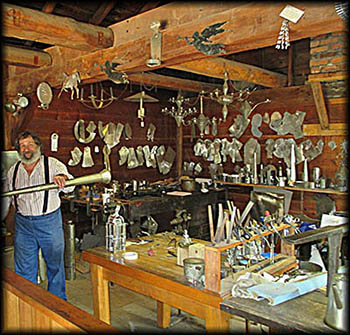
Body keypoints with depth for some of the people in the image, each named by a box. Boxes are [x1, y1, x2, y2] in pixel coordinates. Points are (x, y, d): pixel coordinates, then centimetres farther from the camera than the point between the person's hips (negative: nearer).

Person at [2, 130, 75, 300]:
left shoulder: (52, 164, -4)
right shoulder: (13, 170, 8)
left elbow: (69, 186, -17)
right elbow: (6, 198, 17)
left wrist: (62, 179, -40)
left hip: (50, 222, -3)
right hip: (23, 224, 3)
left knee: (55, 264, 11)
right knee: (24, 268, 10)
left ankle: (58, 300, 29)